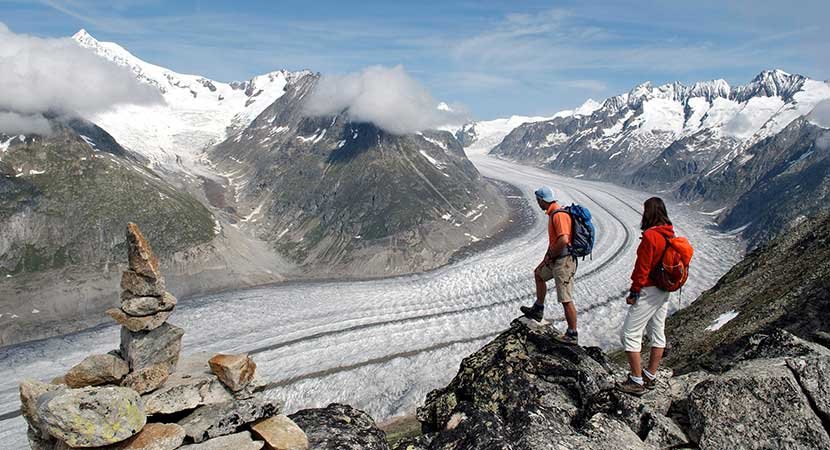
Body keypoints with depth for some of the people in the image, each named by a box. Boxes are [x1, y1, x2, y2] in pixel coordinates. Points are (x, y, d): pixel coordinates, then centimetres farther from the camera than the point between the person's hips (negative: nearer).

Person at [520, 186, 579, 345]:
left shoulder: (559, 215, -22)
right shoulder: (553, 213, 11)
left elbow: (563, 240, -32)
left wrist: (551, 255, -17)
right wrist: (547, 257, 14)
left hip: (564, 261, -11)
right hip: (555, 260, 11)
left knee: (566, 299, -4)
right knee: (538, 273, 29)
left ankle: (572, 335, 6)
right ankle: (538, 310, 40)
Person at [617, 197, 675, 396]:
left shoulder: (650, 236, -21)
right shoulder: (670, 235, 6)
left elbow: (642, 268, -20)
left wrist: (633, 292, -12)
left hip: (648, 291, -9)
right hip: (664, 291, 10)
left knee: (630, 334, -2)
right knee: (658, 333, 15)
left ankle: (637, 381, 2)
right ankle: (650, 377, 27)